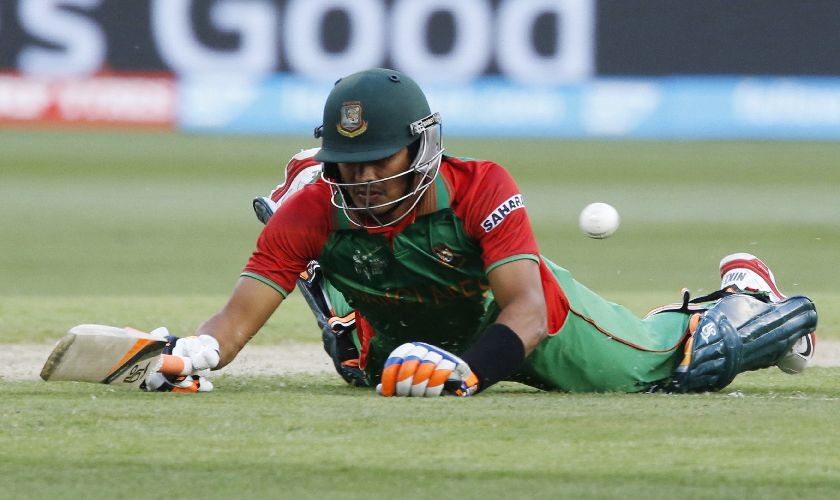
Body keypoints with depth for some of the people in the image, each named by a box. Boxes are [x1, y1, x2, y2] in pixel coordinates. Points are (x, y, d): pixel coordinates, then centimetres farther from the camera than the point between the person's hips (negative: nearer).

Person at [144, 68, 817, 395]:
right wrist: (195, 352, -59)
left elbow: (527, 312, -47)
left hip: (509, 315, -3)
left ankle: (742, 294, 35)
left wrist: (467, 370, -67)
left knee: (673, 361, 3)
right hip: (413, 341, 3)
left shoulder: (481, 187, -38)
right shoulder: (315, 208, -31)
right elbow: (238, 318, -34)